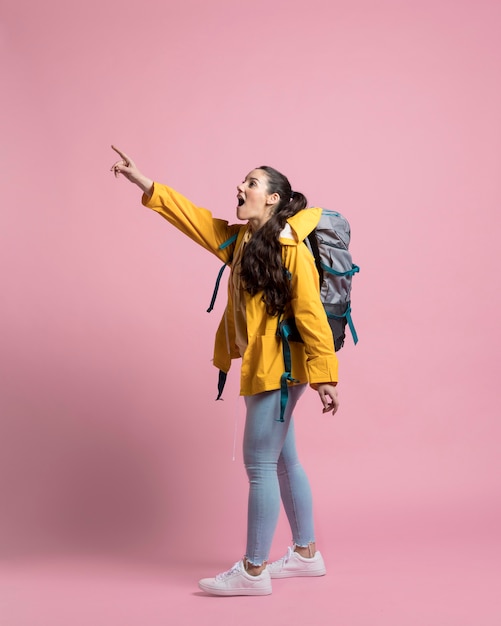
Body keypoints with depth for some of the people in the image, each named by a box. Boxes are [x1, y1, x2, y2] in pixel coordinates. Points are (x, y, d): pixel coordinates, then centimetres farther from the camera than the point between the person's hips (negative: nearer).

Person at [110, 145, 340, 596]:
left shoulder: (292, 249, -14)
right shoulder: (239, 240, 12)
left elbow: (312, 317, -16)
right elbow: (193, 217, 15)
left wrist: (324, 376, -18)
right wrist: (142, 181, 14)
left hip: (280, 368, -9)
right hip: (260, 368, 9)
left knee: (260, 464, -4)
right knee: (282, 460, 15)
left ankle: (253, 571, 7)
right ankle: (306, 554, 29)